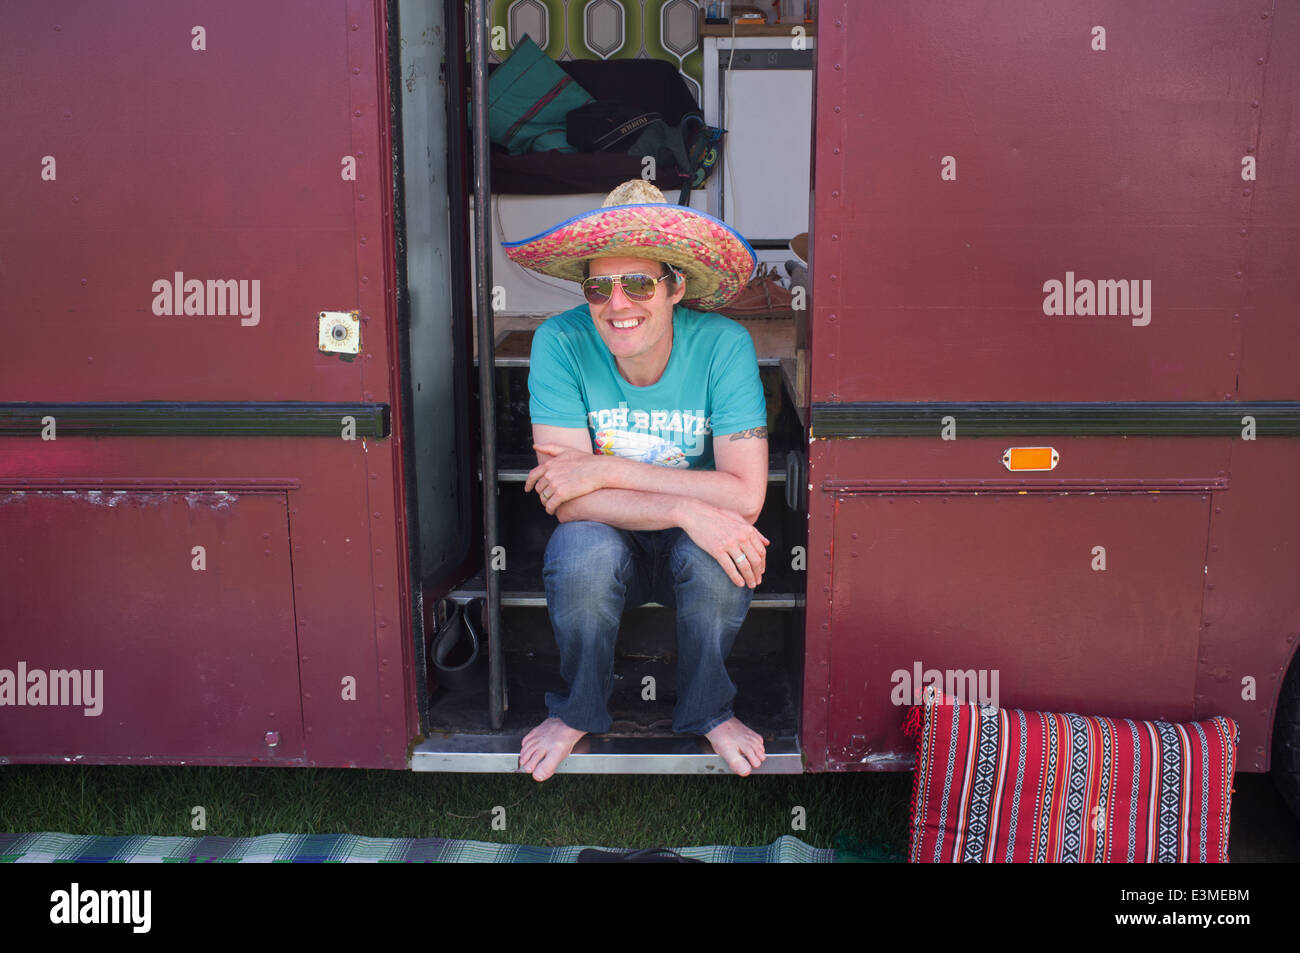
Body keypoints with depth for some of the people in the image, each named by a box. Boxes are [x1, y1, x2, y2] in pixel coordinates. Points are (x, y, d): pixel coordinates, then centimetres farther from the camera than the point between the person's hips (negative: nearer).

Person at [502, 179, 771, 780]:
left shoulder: (723, 344, -20)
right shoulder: (560, 343, -19)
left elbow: (745, 496, -25)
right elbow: (566, 502, -23)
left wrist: (607, 470, -27)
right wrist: (686, 509, -36)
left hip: (693, 548, 0)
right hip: (605, 547, 0)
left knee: (717, 556, -32)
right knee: (584, 548, -32)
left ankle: (706, 710, -1)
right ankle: (578, 710, -1)